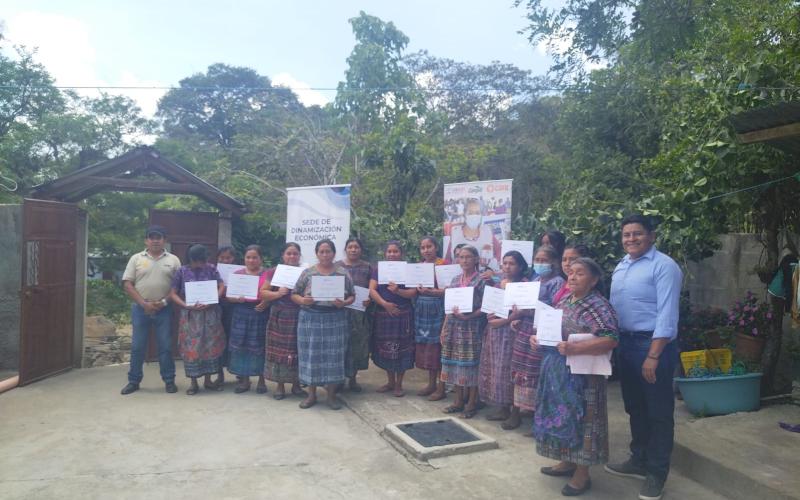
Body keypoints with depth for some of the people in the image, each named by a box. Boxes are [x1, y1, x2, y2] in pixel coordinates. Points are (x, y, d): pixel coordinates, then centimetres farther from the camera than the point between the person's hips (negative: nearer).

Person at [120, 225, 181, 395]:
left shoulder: (173, 260, 4)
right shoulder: (136, 259, 5)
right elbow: (127, 284, 0)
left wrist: (164, 301, -11)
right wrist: (144, 303, -10)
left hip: (164, 309, 0)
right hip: (140, 308, 1)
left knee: (166, 346, 3)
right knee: (137, 346, 7)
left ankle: (169, 380, 12)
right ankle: (133, 381, 18)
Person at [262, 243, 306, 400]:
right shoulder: (274, 271, 3)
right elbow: (263, 293, 1)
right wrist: (277, 293, -15)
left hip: (299, 317, 1)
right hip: (279, 317, -1)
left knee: (297, 350, 5)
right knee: (279, 350, 2)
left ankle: (296, 385, 20)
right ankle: (280, 387, 14)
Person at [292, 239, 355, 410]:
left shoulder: (343, 274, 4)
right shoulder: (308, 273, 4)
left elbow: (352, 296, 6)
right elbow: (294, 294, 5)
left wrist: (344, 303, -15)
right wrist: (302, 300, -15)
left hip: (335, 320, 0)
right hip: (310, 319, 0)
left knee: (333, 355, 2)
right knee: (311, 355, 4)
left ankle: (331, 395, 15)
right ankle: (311, 394, 18)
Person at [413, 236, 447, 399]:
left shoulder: (443, 264, -6)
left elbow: (448, 290, -13)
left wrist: (431, 291, -25)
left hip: (437, 310, -6)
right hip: (421, 309, 6)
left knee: (437, 347, -4)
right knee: (425, 346, 9)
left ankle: (441, 387, 6)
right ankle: (431, 384, 20)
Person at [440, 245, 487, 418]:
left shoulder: (481, 280, -5)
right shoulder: (455, 279, 11)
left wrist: (469, 316, -21)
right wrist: (444, 329, 10)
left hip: (472, 327, -5)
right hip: (454, 326, 5)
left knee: (471, 364, -1)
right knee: (455, 363, 8)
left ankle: (471, 403, 11)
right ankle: (459, 400, 20)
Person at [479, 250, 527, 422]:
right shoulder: (498, 283, 15)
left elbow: (522, 310, -16)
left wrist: (505, 320, -19)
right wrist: (490, 314, -1)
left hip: (510, 330, -7)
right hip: (494, 329, 7)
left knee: (506, 368, -5)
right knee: (494, 367, 8)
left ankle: (509, 406, 6)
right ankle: (501, 405, 17)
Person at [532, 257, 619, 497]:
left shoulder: (599, 306, -14)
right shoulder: (564, 301, 10)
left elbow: (610, 341, -25)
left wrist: (574, 348, -32)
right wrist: (537, 337, -1)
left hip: (581, 374, -8)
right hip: (556, 371, 8)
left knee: (579, 418, 2)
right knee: (560, 415, 16)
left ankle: (582, 474, 16)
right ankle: (567, 461, 33)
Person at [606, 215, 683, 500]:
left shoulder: (664, 266, -13)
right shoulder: (621, 266, 12)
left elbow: (667, 315, -19)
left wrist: (653, 356, -21)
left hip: (653, 344, -8)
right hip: (625, 343, 8)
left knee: (658, 412, 5)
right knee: (635, 408, 19)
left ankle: (657, 472, 18)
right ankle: (639, 461, 35)